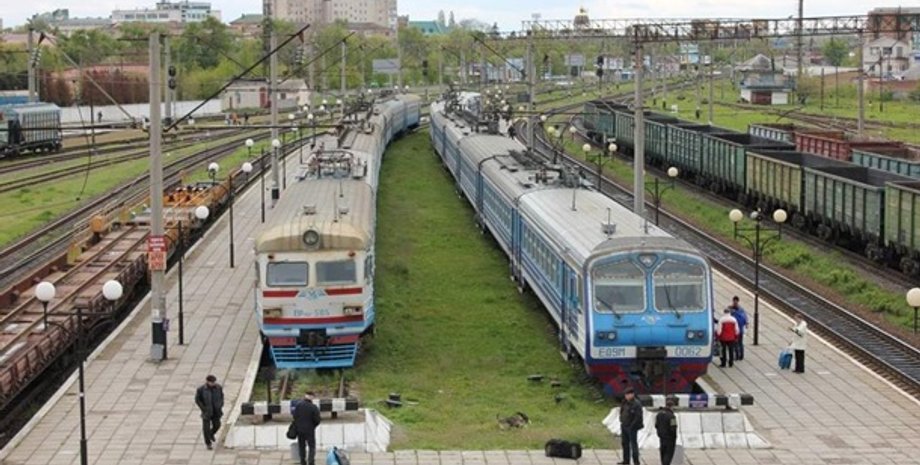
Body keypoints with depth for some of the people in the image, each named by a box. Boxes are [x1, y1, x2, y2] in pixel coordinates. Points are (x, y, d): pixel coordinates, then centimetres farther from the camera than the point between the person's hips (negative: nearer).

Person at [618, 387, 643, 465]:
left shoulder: (636, 404, -16)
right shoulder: (625, 403, 9)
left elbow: (638, 417, -19)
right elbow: (622, 413, 19)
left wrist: (632, 426, -19)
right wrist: (622, 422, 6)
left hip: (632, 427, -8)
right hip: (624, 426, 9)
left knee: (633, 444, -3)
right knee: (625, 444, 14)